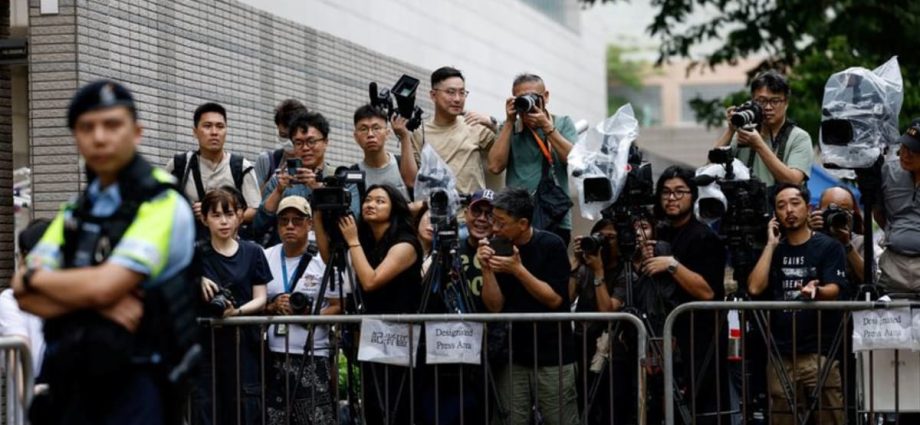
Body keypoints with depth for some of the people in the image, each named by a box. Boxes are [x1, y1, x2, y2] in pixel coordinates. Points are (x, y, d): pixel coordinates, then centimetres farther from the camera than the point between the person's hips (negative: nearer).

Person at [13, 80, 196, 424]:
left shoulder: (163, 205, -9)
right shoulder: (76, 210, 15)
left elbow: (104, 287, -20)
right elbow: (26, 297, 5)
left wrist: (34, 276, -2)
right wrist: (97, 302, -15)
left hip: (133, 381, -7)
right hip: (70, 383, 7)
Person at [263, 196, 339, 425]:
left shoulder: (324, 260, 2)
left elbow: (338, 306, -1)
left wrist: (311, 315, -18)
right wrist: (272, 307, -8)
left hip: (313, 357, -3)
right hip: (272, 356, 3)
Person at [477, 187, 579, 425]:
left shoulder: (551, 245, -6)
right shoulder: (499, 249, 3)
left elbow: (554, 299, -12)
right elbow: (495, 306, 1)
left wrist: (518, 269, -19)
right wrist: (487, 270, -14)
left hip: (553, 358, -3)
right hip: (513, 358, 3)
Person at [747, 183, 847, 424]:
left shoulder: (828, 247, 3)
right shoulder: (774, 250, 15)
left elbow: (833, 290, -9)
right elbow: (755, 288, 1)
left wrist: (815, 291, -32)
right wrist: (771, 245, 2)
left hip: (820, 352, -4)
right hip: (780, 355, 4)